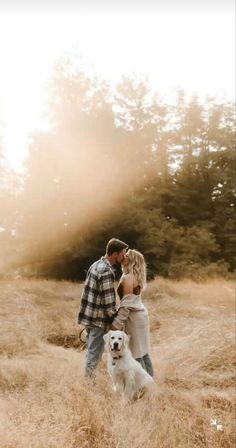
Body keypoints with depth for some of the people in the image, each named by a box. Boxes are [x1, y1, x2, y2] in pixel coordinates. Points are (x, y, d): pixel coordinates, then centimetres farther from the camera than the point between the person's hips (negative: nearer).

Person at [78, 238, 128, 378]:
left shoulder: (96, 264, 8)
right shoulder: (107, 271, -21)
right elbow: (109, 302, -21)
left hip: (90, 316, 9)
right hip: (99, 319, -9)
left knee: (91, 352, 20)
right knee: (95, 355, 3)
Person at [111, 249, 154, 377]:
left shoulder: (128, 277, -17)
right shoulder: (136, 276, 10)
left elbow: (126, 303, -20)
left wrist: (116, 324, -17)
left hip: (133, 316, -9)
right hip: (141, 313, 9)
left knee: (135, 353, -1)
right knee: (143, 351, 15)